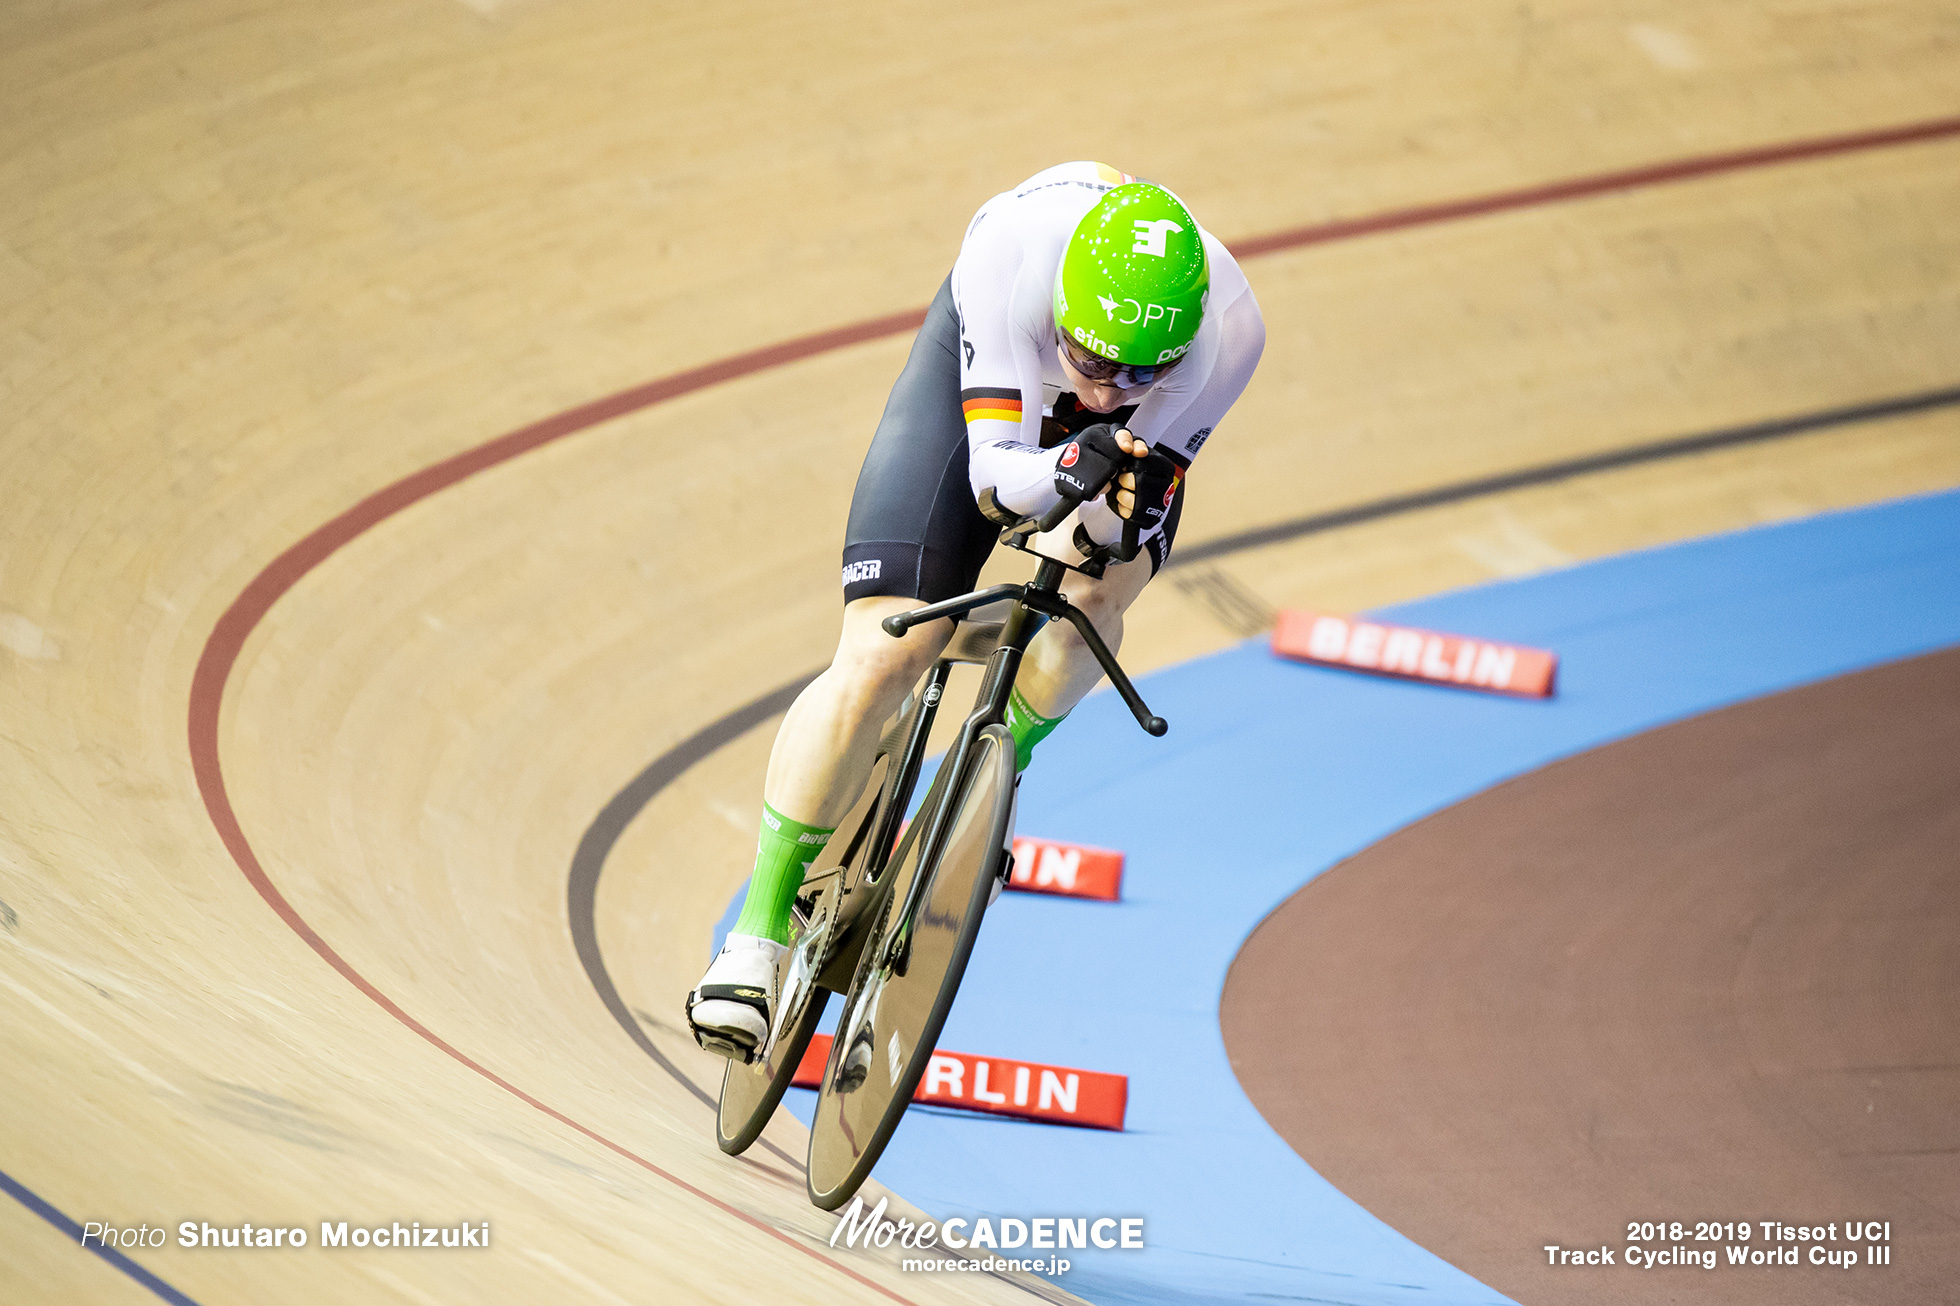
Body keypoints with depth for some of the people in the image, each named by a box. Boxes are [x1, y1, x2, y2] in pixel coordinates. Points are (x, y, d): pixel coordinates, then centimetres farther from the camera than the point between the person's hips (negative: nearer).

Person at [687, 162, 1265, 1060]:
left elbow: (1144, 500, -29)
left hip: (1139, 436, 1)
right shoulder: (1011, 248, -42)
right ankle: (761, 926, -2)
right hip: (986, 369, -1)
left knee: (1094, 595, -30)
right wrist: (1067, 468, -59)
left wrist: (1124, 512, -52)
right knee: (882, 655, -15)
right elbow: (993, 466, -38)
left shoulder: (1228, 331, -39)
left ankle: (1003, 758, 4)